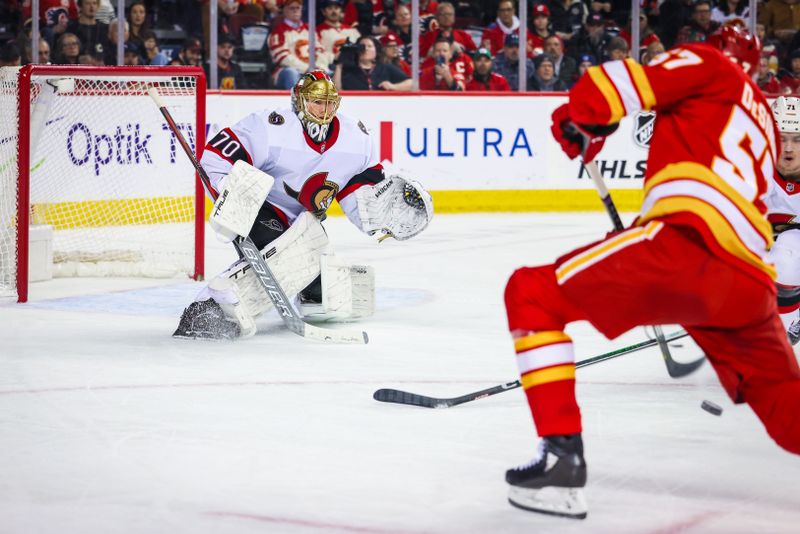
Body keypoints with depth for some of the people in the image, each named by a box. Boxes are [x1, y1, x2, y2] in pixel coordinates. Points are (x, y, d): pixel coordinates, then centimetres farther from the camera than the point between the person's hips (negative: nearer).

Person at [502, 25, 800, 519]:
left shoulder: (711, 63, 16)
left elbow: (625, 83, 0)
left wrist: (579, 119, 18)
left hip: (689, 242, -8)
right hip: (750, 286, 8)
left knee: (532, 293, 0)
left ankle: (561, 456, -10)